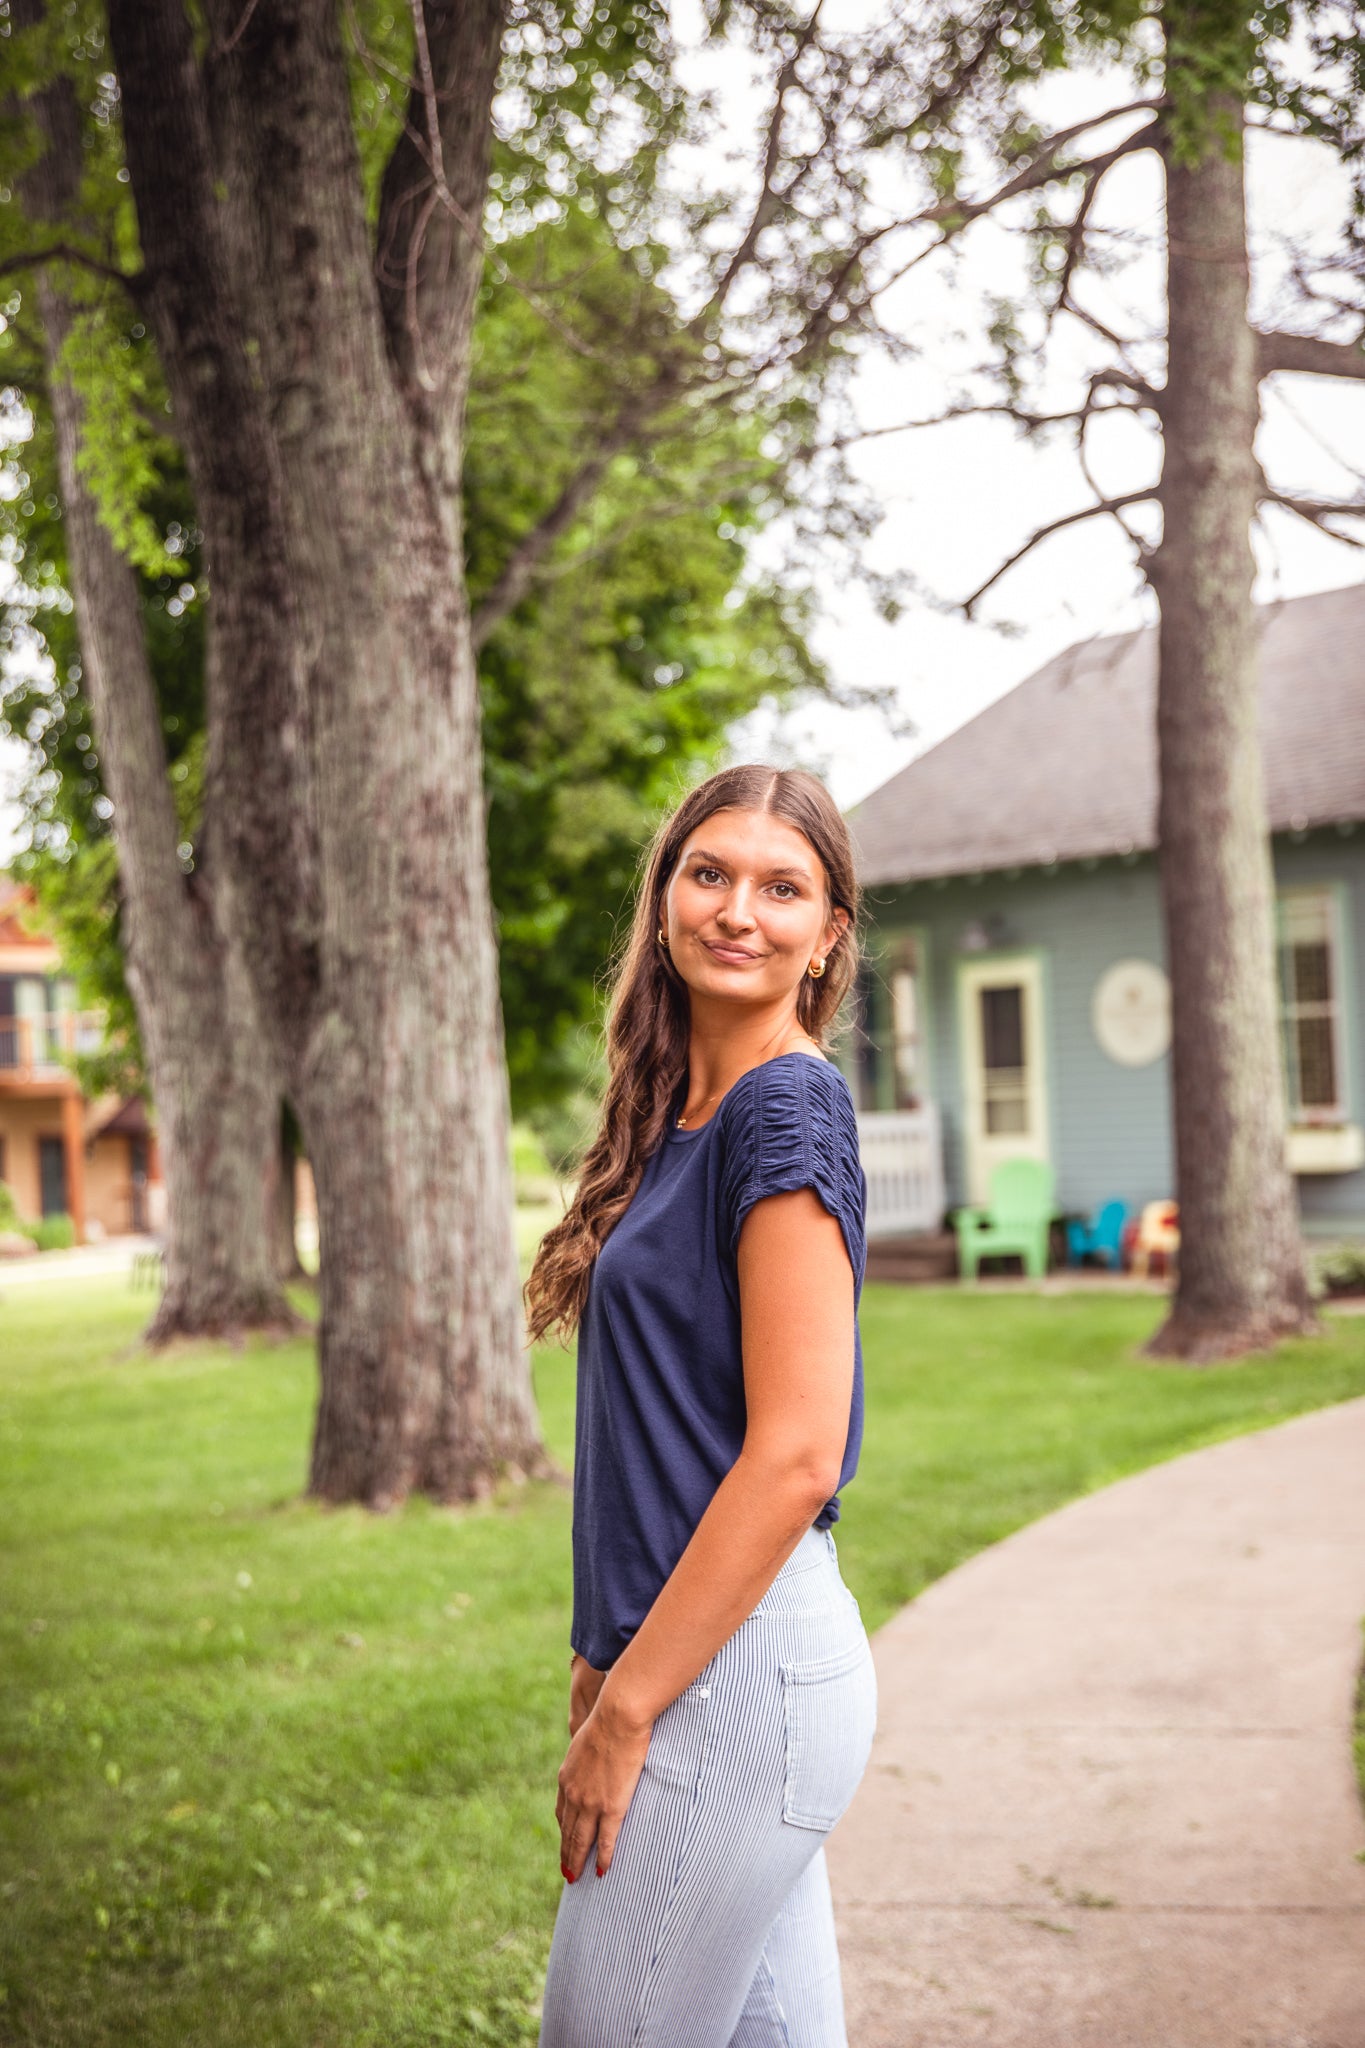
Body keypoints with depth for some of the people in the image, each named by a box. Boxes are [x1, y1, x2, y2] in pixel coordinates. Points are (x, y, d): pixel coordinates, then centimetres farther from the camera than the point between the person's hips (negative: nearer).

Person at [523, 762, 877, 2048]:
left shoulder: (787, 1110, -14)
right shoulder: (684, 1114, 13)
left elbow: (795, 1454, -20)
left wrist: (623, 1713, -17)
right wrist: (608, 1655, 14)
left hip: (738, 1666, -9)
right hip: (699, 1653, 9)